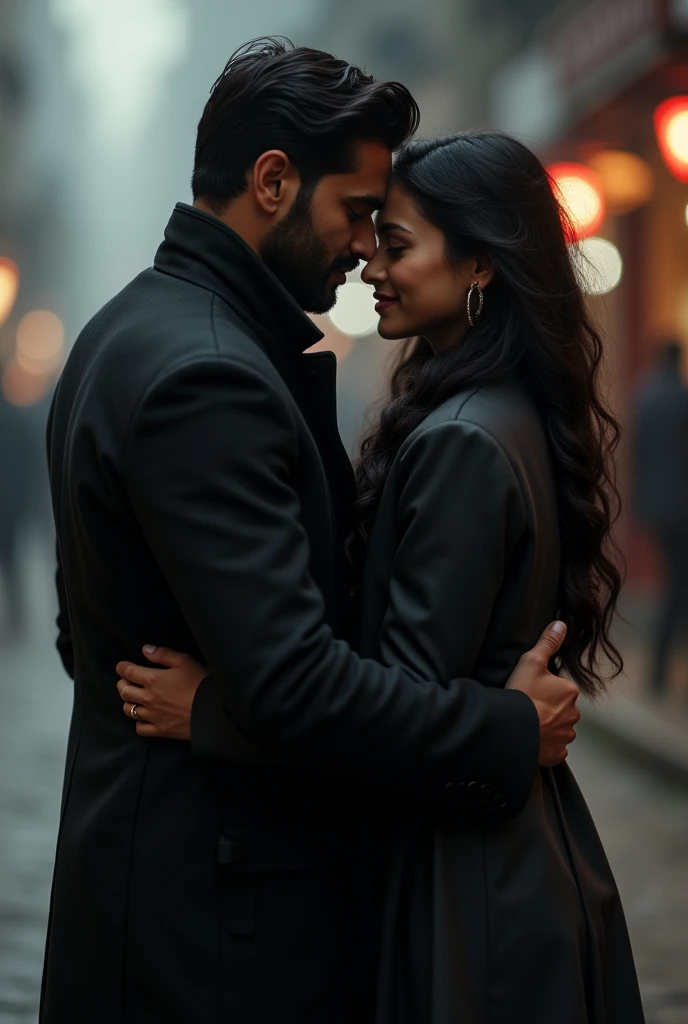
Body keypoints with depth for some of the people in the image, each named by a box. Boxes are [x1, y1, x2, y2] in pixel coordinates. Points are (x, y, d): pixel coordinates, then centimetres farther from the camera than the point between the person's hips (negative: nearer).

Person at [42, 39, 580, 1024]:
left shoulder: (127, 332, 10)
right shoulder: (206, 374, -23)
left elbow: (86, 631, 18)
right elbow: (293, 680, -27)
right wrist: (509, 732, -17)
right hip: (219, 906, -10)